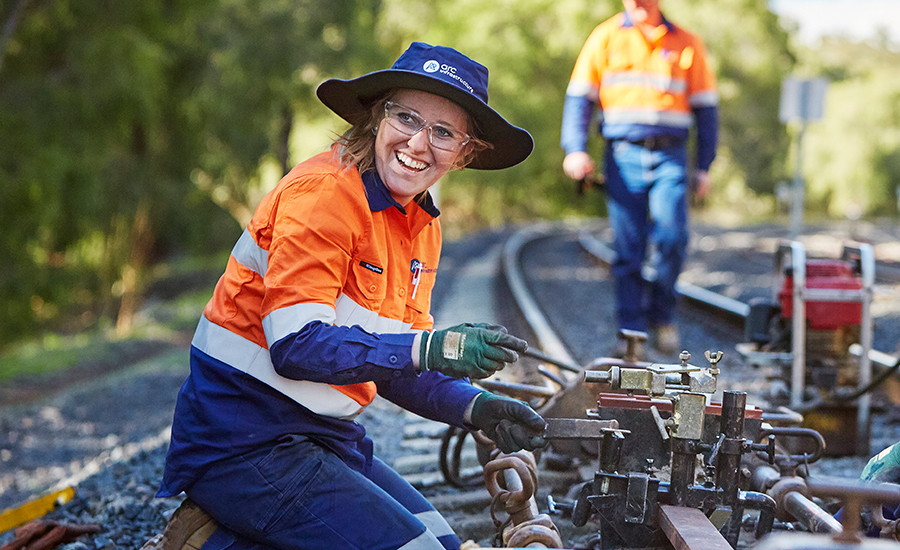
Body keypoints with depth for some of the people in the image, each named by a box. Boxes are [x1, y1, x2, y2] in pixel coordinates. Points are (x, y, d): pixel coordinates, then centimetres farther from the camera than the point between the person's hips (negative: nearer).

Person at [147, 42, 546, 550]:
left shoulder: (421, 223, 10)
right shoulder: (324, 192, -18)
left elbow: (392, 363, 10)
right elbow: (295, 346, -25)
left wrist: (474, 407, -7)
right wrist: (431, 348, -31)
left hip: (324, 434, 9)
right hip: (244, 444, -9)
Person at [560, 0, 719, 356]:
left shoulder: (686, 44, 12)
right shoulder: (605, 38, 12)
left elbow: (705, 107, 14)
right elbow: (579, 97, 10)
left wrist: (704, 166, 7)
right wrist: (575, 149, -4)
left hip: (669, 156, 0)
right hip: (623, 155, 0)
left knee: (672, 238, -15)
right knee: (628, 250, -2)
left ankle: (661, 313, 8)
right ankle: (631, 336, 5)